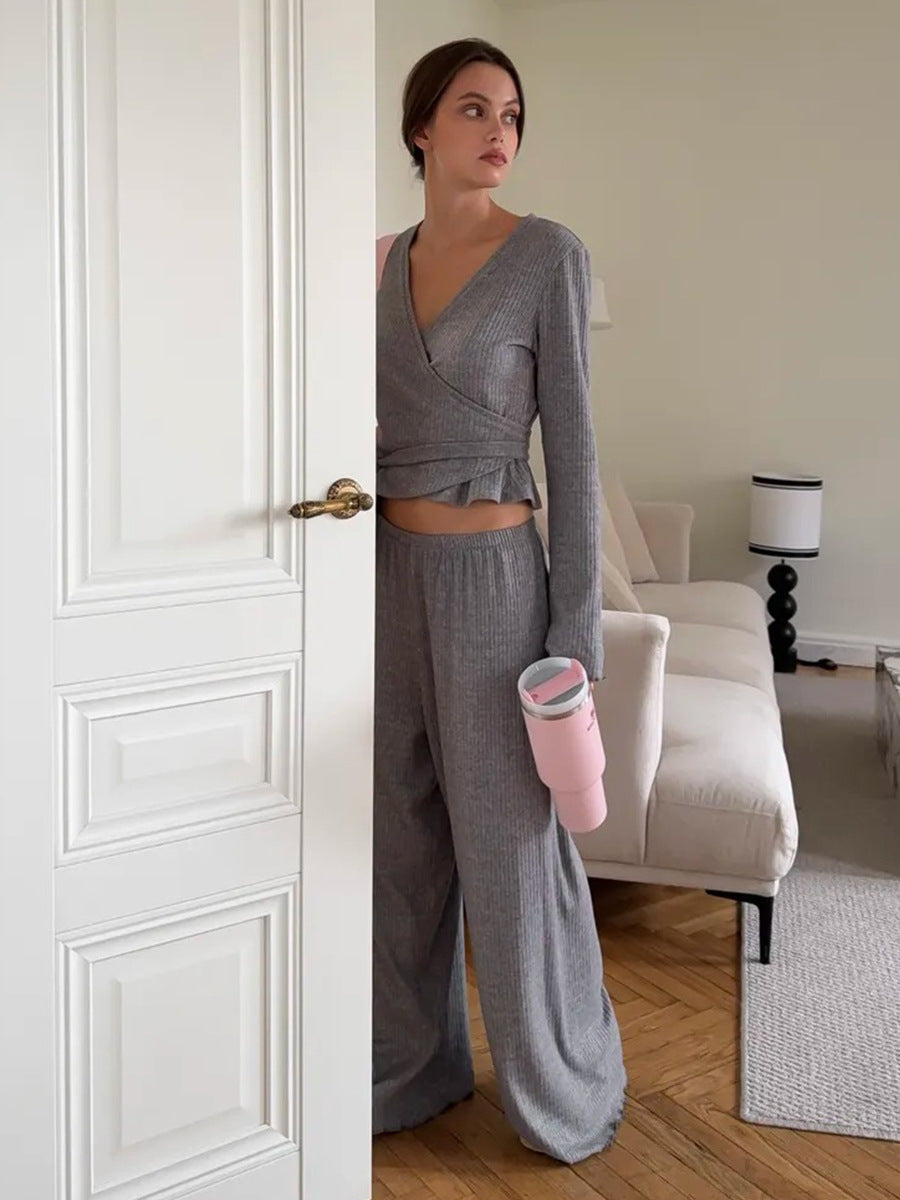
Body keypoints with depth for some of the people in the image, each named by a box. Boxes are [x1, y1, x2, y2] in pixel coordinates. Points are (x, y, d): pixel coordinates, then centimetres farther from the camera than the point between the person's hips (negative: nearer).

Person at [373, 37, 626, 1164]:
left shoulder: (548, 254, -6)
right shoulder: (386, 260, 10)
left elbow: (571, 439, -8)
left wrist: (578, 626, -12)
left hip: (492, 571, -5)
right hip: (389, 568, 6)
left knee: (510, 840, 4)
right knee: (401, 832, 14)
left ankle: (568, 1090, 26)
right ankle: (413, 1066, 34)